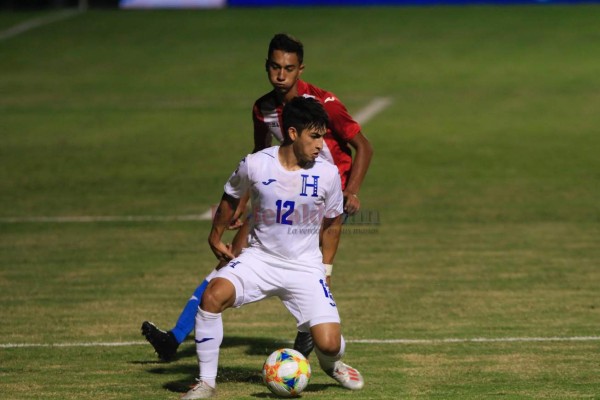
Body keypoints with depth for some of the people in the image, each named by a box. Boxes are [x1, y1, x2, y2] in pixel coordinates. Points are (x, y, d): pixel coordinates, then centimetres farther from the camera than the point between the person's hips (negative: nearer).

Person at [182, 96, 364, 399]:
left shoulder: (327, 174, -9)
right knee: (213, 295, -29)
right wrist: (216, 238, 19)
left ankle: (331, 364, 27)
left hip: (305, 267, 0)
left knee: (329, 344, -15)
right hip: (259, 258, 0)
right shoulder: (255, 165, -12)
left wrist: (324, 267, 11)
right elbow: (231, 198, 11)